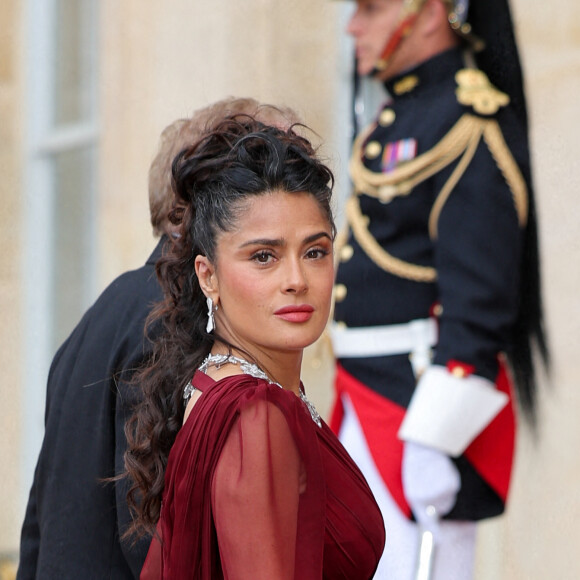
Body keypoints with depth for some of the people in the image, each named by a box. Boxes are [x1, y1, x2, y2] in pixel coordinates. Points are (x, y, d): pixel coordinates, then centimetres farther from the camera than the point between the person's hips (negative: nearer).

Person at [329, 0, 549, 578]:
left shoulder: (470, 125, -15)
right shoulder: (400, 115, 15)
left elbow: (478, 304, -20)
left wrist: (434, 439, -22)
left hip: (427, 406, -10)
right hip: (368, 400, 10)